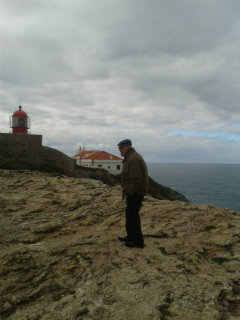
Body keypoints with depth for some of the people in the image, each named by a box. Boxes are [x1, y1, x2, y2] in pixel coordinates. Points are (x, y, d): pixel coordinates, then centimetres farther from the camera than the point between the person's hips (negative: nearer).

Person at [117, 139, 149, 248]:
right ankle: (131, 236, 32)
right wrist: (127, 192, 21)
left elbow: (136, 179, -26)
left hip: (134, 193, -11)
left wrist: (130, 193, -21)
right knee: (129, 214, 19)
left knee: (132, 216, -2)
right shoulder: (131, 157, 15)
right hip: (133, 192, 11)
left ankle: (138, 241, 9)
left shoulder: (133, 159, -21)